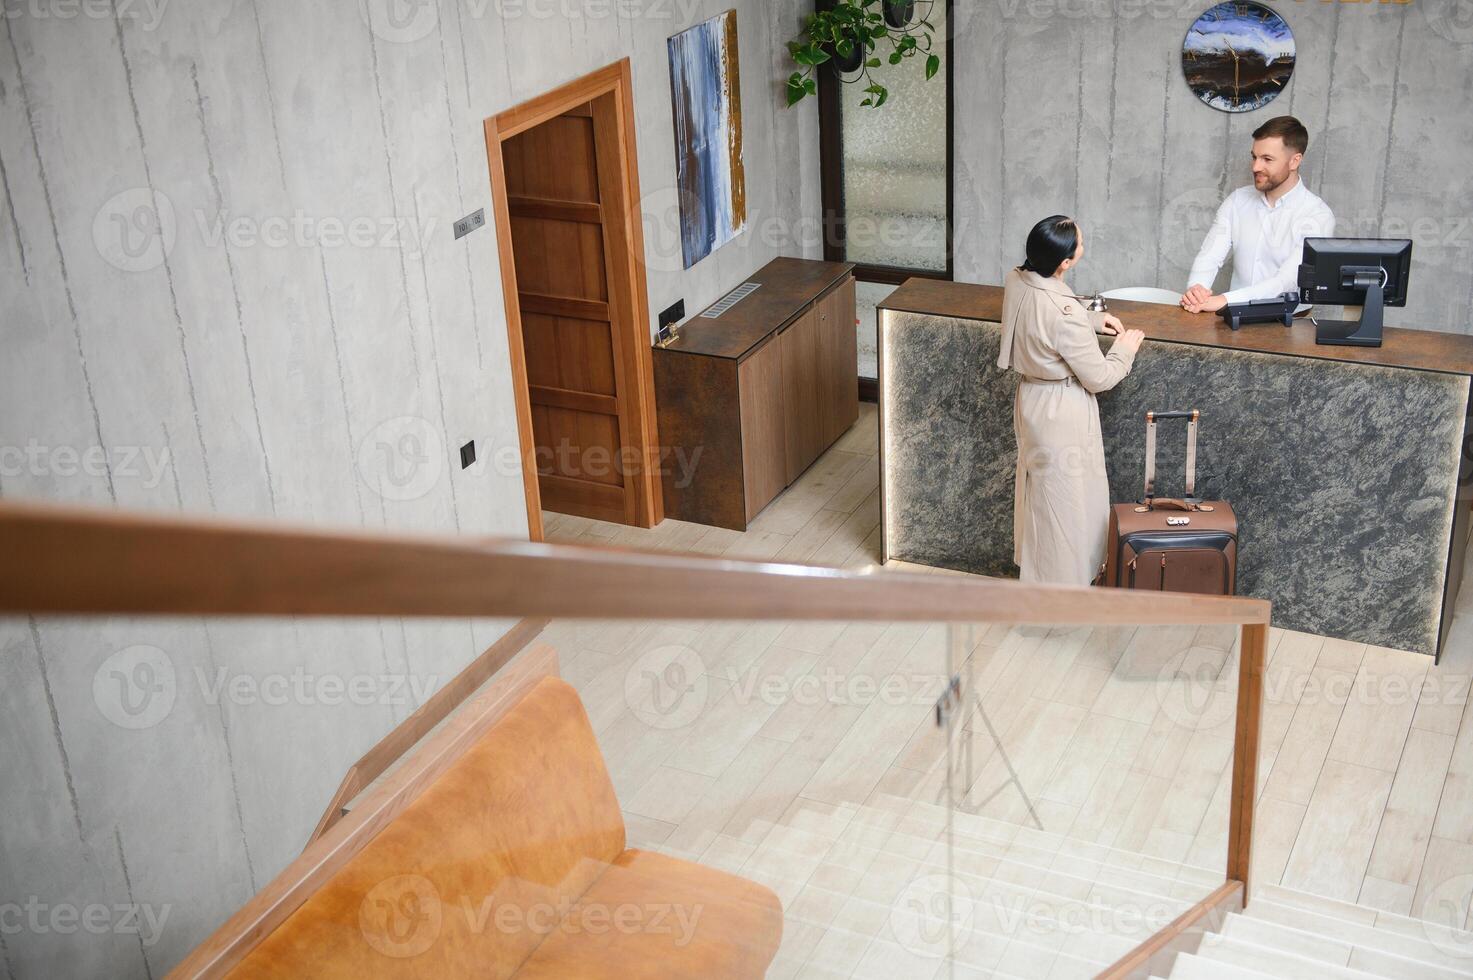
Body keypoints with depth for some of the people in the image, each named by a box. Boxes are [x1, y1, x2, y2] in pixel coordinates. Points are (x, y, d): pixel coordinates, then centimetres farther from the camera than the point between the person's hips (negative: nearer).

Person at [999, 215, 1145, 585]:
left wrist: (1093, 320, 8)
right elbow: (1099, 378, -21)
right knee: (1066, 499, 10)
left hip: (1032, 398, 8)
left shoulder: (1017, 281, -9)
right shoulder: (1066, 313, -33)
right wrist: (1125, 349, -3)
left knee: (1038, 486, 25)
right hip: (1063, 412, -8)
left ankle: (1034, 571, 43)